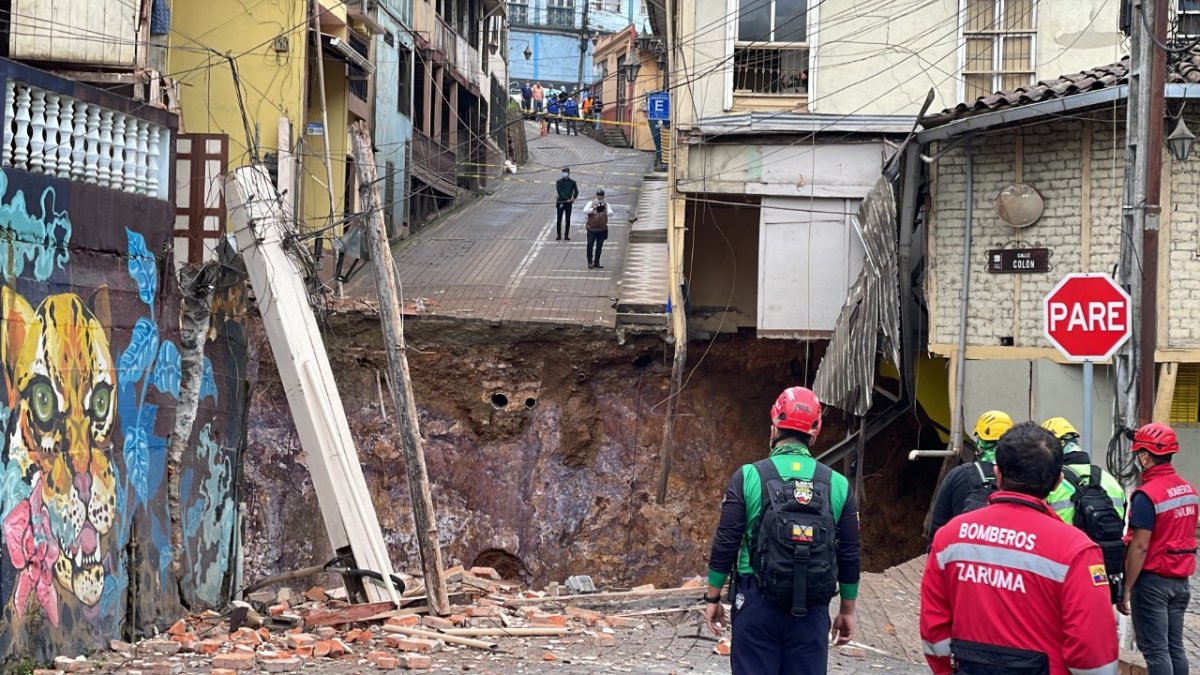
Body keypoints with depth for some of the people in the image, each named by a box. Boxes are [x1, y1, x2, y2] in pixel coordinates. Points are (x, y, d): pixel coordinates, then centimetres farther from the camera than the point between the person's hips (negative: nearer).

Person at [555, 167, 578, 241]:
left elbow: (576, 191, 0)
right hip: (560, 202, -1)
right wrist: (568, 199, -19)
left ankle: (567, 235, 8)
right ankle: (559, 235, 5)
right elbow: (559, 192, -10)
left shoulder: (572, 182, 5)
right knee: (559, 220, -1)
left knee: (568, 220, 1)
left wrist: (573, 197, -21)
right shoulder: (559, 182, 0)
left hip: (568, 203, 1)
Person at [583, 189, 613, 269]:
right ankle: (590, 262, 6)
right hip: (592, 229, -2)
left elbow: (611, 213, -8)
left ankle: (597, 262, 19)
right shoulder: (591, 203, 1)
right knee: (590, 245, -3)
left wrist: (606, 211, -30)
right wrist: (593, 209, -29)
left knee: (599, 246, 8)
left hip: (602, 229, 2)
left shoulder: (606, 205, 6)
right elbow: (585, 211, -13)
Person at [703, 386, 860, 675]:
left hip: (757, 603, -2)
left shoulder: (749, 477, -4)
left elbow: (725, 544, -4)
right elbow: (850, 555, 7)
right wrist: (847, 609, 17)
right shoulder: (838, 484, 3)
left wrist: (713, 598, 6)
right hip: (812, 609, 2)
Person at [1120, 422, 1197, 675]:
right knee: (1175, 647, 12)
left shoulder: (1147, 495, -18)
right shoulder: (1189, 490, 7)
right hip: (1180, 579, 8)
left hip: (1152, 580, -8)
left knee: (1155, 650, -3)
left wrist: (1126, 588, -13)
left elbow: (1140, 547, -19)